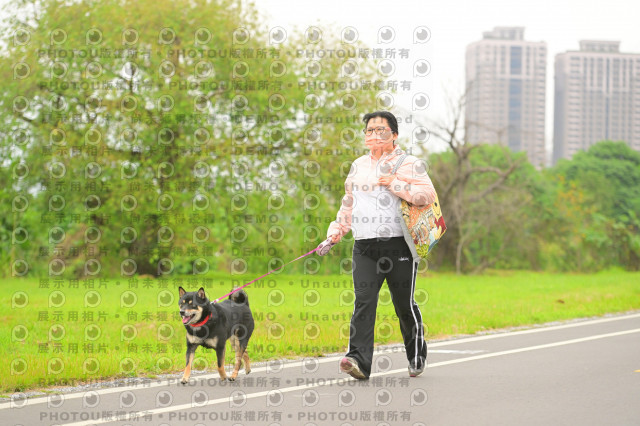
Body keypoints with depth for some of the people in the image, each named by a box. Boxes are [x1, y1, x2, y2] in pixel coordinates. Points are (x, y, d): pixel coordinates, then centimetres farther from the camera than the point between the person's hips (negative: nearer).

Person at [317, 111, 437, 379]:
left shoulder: (409, 164, 4)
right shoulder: (358, 166, 20)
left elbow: (428, 195, -10)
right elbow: (348, 206, 28)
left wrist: (395, 184, -13)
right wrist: (334, 235, 21)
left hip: (399, 246, -3)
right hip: (365, 247, 4)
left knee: (405, 305, 3)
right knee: (363, 301, -11)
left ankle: (417, 357, 22)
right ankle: (358, 360, -19)